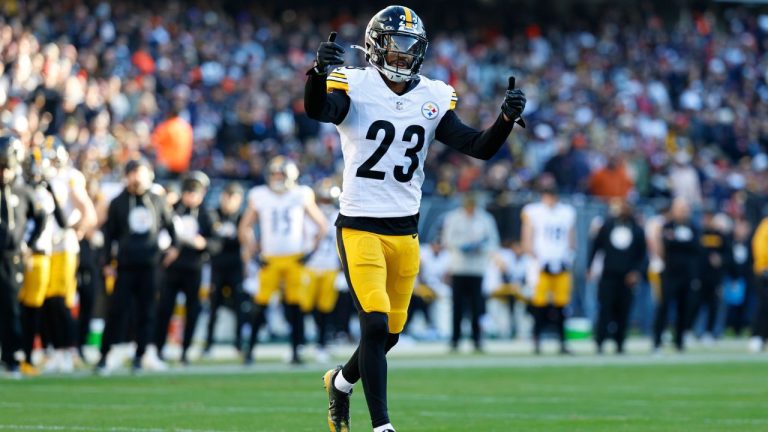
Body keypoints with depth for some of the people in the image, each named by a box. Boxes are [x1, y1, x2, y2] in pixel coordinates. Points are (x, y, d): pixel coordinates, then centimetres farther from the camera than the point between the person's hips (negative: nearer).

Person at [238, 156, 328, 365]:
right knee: (260, 304, -6)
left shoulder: (302, 195, 0)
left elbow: (322, 225, 8)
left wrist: (311, 251, 1)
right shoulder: (259, 196, 1)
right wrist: (253, 253, 2)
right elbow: (244, 228, 10)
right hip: (269, 260, 0)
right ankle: (250, 348, 4)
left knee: (295, 306, -2)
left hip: (294, 259, 0)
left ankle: (295, 351, 4)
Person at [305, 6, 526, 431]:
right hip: (360, 227, -5)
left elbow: (480, 148, 2)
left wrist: (506, 118, -18)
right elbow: (317, 109, -29)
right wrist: (319, 70, -50)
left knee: (389, 332, 13)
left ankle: (341, 380, 42)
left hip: (405, 232, 5)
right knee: (375, 324, -15)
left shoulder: (433, 98, 5)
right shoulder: (354, 86, -8)